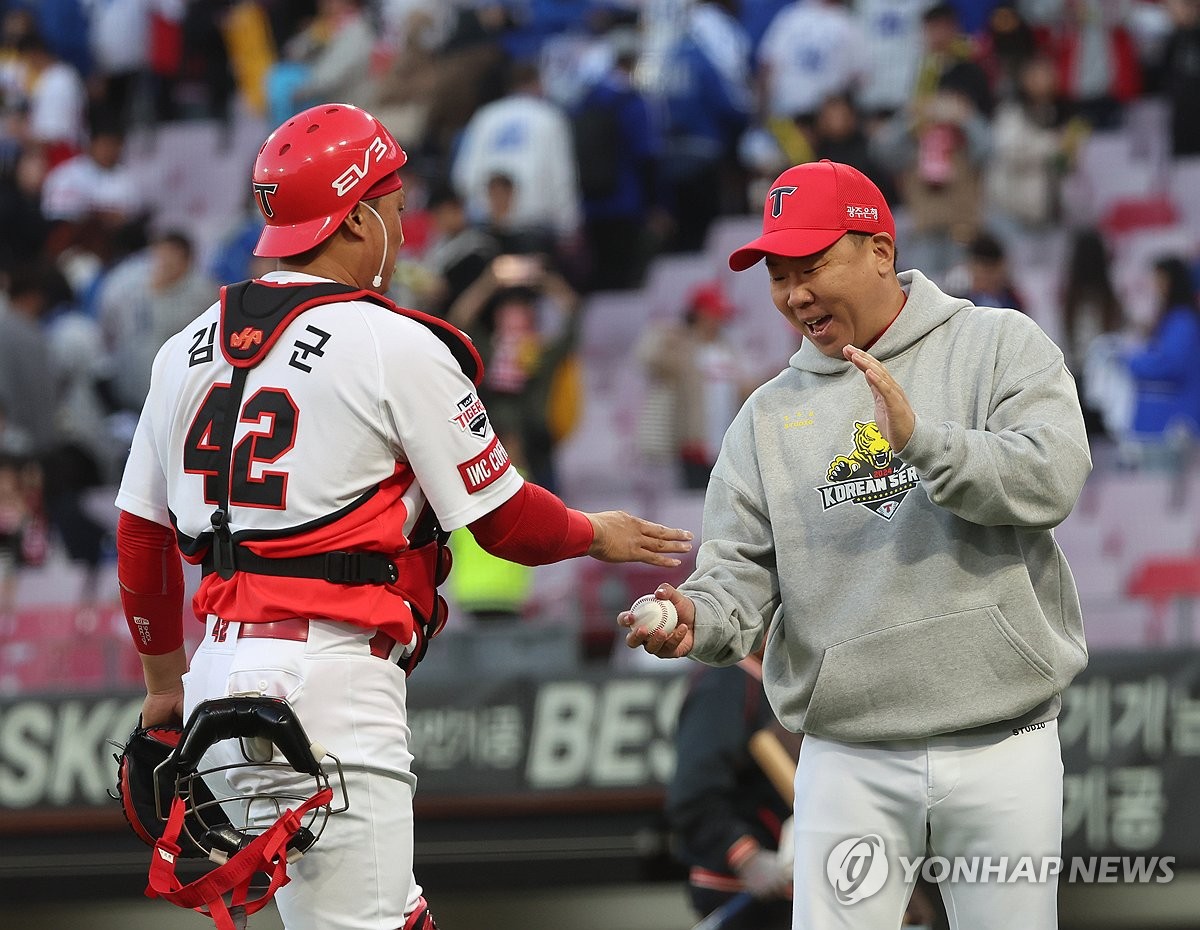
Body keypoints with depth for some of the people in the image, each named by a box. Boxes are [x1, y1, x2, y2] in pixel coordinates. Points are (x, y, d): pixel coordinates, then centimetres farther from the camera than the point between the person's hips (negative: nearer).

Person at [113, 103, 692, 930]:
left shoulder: (188, 350, 13)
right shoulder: (397, 345, -6)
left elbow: (142, 538, 19)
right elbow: (502, 517, 0)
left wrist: (164, 679, 33)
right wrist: (594, 535, 21)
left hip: (221, 666, 8)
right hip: (330, 675, -8)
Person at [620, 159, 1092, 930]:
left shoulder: (999, 346, 2)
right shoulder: (773, 413, 11)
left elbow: (1053, 479, -13)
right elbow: (741, 566, 4)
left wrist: (921, 440, -23)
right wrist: (703, 619, -18)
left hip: (1003, 750, -2)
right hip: (848, 761, 2)